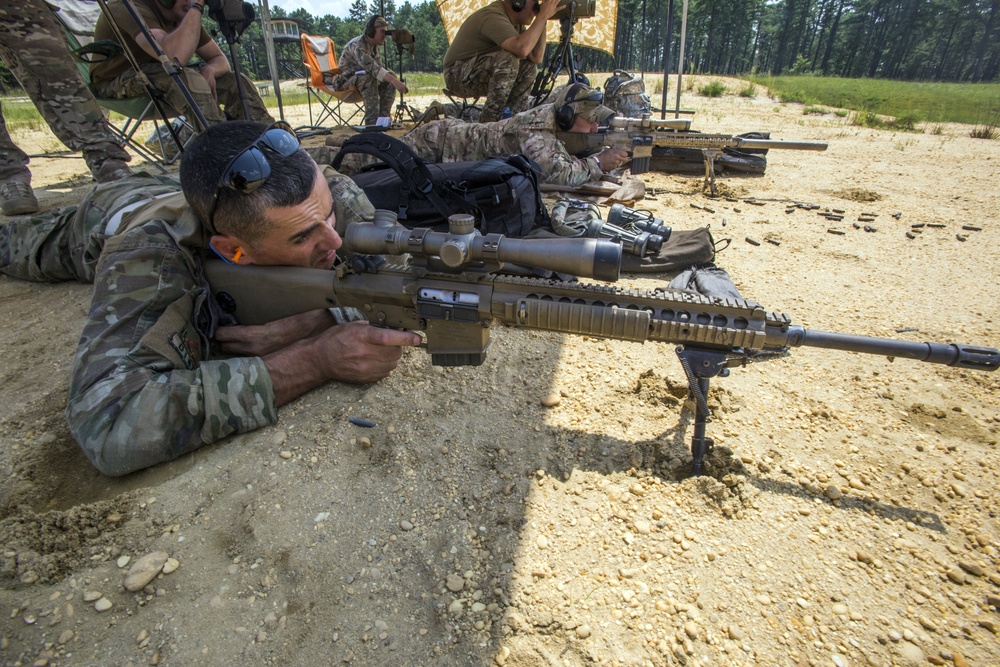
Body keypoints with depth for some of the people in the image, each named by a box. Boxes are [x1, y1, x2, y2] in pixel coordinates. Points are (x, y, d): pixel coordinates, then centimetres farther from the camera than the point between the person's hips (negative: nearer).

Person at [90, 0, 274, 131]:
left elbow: (220, 59, 1)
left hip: (166, 80, 7)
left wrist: (209, 69, -23)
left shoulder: (184, 15, -2)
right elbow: (175, 56, -41)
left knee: (236, 82, -10)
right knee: (188, 79, -37)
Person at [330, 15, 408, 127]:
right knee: (368, 77, -36)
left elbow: (379, 69, 9)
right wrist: (394, 81, -51)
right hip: (345, 81, -8)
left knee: (391, 77, -10)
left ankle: (383, 117, -13)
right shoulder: (356, 46, -23)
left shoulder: (374, 46, 4)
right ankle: (372, 121, -38)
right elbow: (371, 67, -40)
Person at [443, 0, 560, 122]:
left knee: (528, 67, 0)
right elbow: (521, 48, -39)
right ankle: (488, 121, -25)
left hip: (482, 74, 9)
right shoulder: (492, 16, -23)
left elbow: (536, 58, 1)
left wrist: (543, 21, -7)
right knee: (508, 59, -29)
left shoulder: (515, 21, 5)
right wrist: (542, 16, -29)